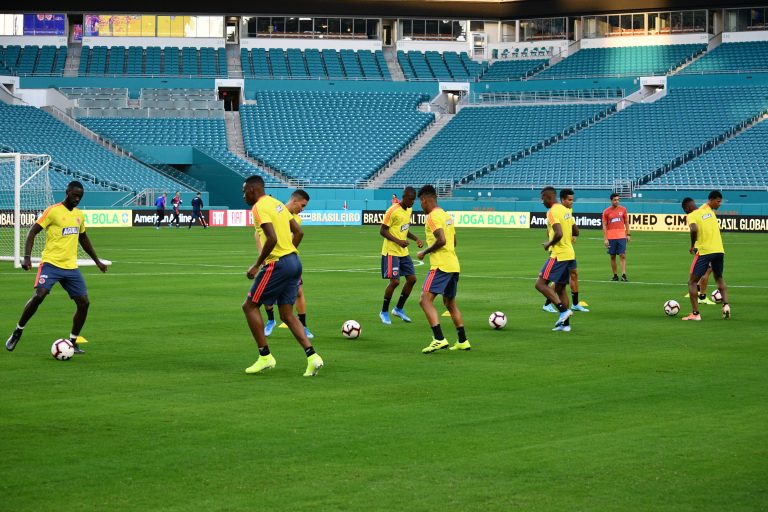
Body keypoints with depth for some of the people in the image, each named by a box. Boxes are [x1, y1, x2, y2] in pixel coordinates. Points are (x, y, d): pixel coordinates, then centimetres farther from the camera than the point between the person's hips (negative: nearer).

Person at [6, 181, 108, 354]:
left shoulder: (79, 215, 13)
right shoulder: (53, 211, -7)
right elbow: (32, 232, -9)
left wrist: (97, 261, 31)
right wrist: (27, 257, -20)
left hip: (71, 266, 6)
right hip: (51, 263, -6)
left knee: (84, 303, -1)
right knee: (39, 296, -22)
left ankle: (72, 342, 12)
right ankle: (18, 331, -3)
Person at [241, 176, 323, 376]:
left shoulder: (259, 208, -11)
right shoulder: (277, 204, 17)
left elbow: (272, 238, -23)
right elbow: (298, 232, 18)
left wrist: (256, 266, -16)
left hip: (277, 264, -9)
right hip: (294, 261, 9)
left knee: (250, 306, 3)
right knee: (287, 314, 11)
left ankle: (265, 356, 2)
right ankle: (312, 356, -1)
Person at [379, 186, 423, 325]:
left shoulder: (409, 210, 9)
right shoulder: (393, 211, -18)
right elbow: (382, 230, -16)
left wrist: (416, 239, 6)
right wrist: (398, 241, -26)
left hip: (403, 252, 8)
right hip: (391, 252, -8)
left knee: (412, 279, 5)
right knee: (395, 281, -13)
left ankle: (399, 309, 20)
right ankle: (384, 312, 4)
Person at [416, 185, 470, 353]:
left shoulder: (433, 216, -11)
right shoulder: (446, 215, 18)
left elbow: (441, 240, -22)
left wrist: (424, 252, -9)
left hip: (441, 266, -10)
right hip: (454, 265, 10)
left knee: (425, 299, -13)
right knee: (450, 303, 20)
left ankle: (439, 339, -25)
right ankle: (463, 341, 22)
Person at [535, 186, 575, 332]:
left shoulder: (552, 212, -14)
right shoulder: (565, 210, 14)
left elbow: (559, 233, -25)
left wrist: (549, 244, -10)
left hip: (559, 255, -9)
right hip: (570, 254, 9)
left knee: (540, 283, -8)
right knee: (560, 288, 15)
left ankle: (564, 310, -16)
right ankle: (565, 323, 14)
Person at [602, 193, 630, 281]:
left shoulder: (623, 209, 5)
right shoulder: (606, 212, 0)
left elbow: (626, 222, 12)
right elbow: (604, 226, 1)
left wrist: (628, 234, 5)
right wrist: (605, 239, -5)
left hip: (621, 236, 0)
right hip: (611, 237, 0)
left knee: (622, 255, -7)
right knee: (612, 256, 4)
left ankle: (623, 275, -11)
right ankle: (615, 275, 11)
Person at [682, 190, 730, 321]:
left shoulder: (692, 215, -4)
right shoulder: (709, 211, 5)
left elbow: (694, 229, -20)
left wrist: (692, 246, -6)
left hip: (704, 251, -3)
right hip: (719, 250, 3)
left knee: (692, 282, 7)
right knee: (719, 278, 25)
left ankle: (695, 313, -3)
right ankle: (726, 304, 5)